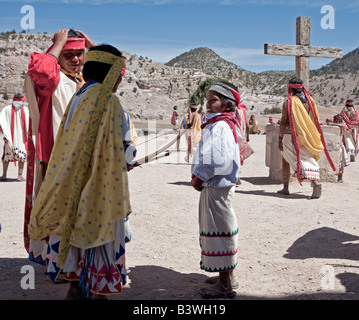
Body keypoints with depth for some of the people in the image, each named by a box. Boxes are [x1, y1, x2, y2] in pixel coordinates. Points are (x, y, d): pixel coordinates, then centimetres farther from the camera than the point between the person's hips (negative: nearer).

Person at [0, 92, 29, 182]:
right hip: (22, 137, -1)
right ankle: (20, 175, 0)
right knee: (22, 154, 5)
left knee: (7, 154, 11)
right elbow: (29, 122, -8)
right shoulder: (25, 109, -1)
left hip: (9, 137, 2)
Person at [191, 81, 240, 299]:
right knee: (220, 230, 18)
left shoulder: (220, 126, -17)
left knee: (219, 231, -4)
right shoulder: (217, 124, 16)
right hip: (214, 185, 11)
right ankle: (227, 277, 32)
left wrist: (199, 177, -15)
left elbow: (219, 160, -26)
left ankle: (226, 286, 6)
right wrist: (200, 177, 4)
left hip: (217, 188, -11)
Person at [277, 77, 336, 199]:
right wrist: (314, 137, 20)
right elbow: (315, 120, 11)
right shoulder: (310, 101, 6)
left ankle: (285, 188, 13)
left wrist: (280, 138, -2)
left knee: (286, 161, 12)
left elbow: (284, 122, -9)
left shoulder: (288, 102, -7)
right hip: (308, 137, 3)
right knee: (310, 160, 2)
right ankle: (316, 181, -23)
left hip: (291, 135, -3)